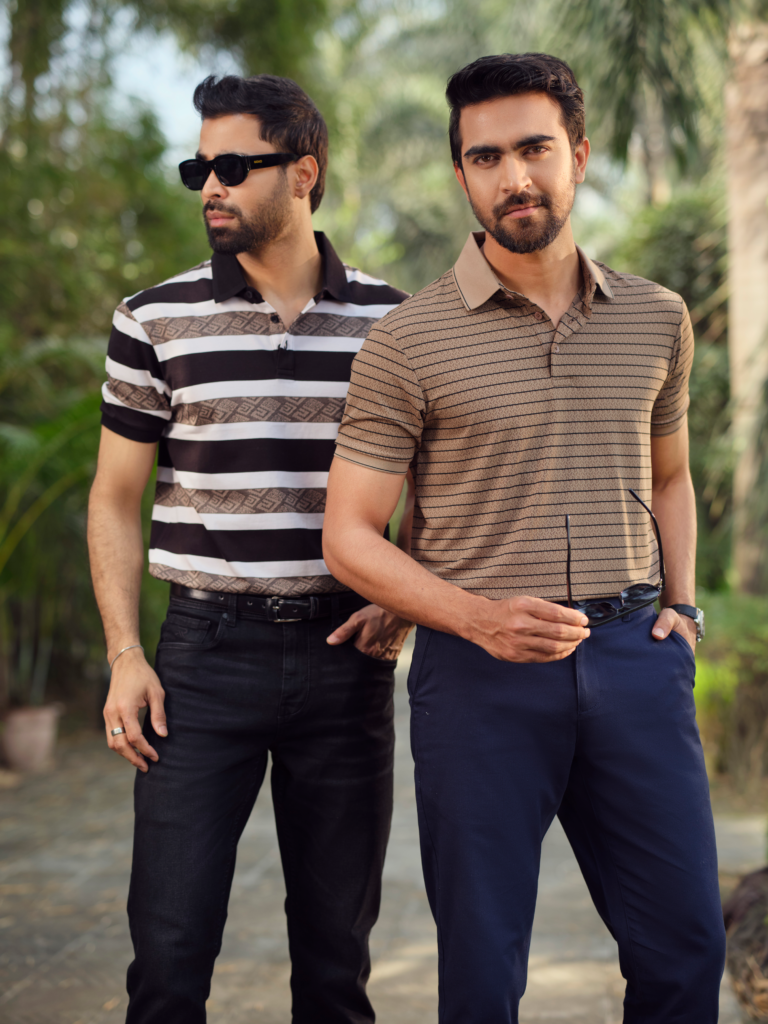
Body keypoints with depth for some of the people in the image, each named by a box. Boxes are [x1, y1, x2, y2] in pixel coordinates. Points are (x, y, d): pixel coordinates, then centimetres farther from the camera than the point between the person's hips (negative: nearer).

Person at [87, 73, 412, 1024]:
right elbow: (115, 500, 6)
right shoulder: (155, 321, 3)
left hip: (343, 653, 1)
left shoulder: (389, 322, 4)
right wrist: (125, 655, -3)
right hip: (206, 650, -1)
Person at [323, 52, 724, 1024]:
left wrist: (681, 600, 9)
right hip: (477, 668, -3)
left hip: (634, 654, 3)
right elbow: (348, 536, -4)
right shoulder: (408, 340, -4)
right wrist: (476, 616, -18)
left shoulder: (657, 318, 9)